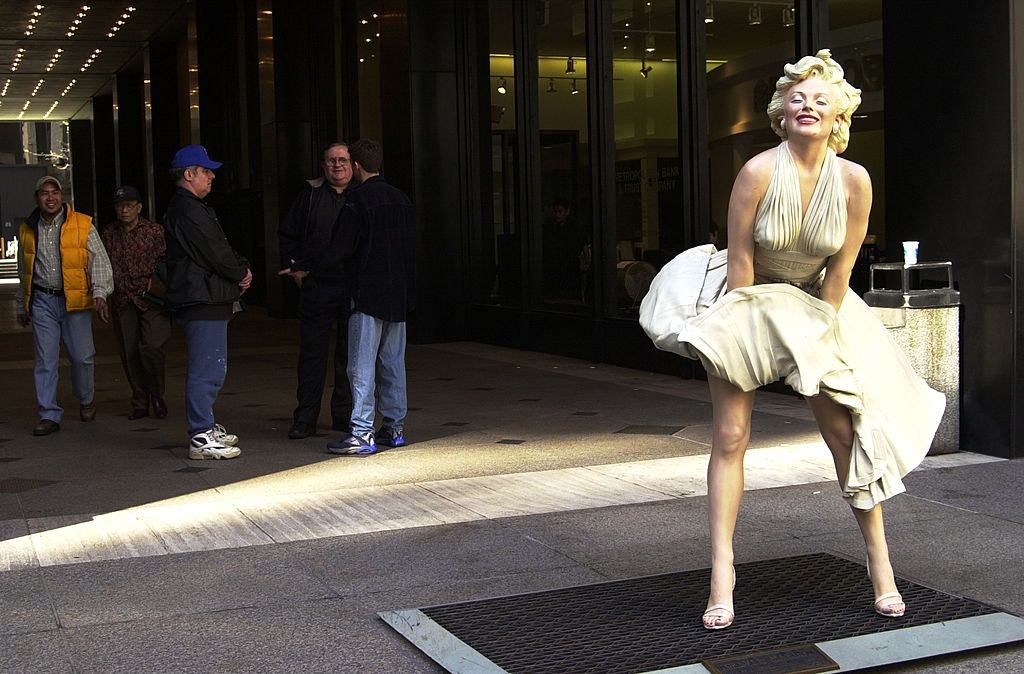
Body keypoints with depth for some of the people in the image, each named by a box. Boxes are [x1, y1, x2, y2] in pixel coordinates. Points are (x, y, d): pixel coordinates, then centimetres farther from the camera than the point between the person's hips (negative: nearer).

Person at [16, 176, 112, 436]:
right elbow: (23, 272, 21)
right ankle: (49, 415, 5)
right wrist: (22, 307, 23)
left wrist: (100, 293, -15)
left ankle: (86, 400, 27)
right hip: (42, 301, 2)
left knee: (81, 356, 1)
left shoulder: (83, 225, 1)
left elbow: (99, 260, -1)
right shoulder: (27, 230, 12)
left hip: (75, 300, -2)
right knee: (45, 360, 0)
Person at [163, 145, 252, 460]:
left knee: (207, 369, 18)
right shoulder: (188, 210, -14)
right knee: (207, 370, -10)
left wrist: (241, 269, 6)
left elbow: (219, 248, 22)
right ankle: (202, 438, -8)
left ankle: (205, 429, 26)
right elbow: (215, 253, -18)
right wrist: (242, 273, -3)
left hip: (208, 300, 12)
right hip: (203, 301, -12)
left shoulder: (193, 207, 22)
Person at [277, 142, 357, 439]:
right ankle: (304, 419, 8)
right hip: (316, 286, 0)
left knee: (350, 353, 7)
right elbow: (287, 234, 14)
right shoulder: (310, 194, 7)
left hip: (354, 288, 0)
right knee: (312, 353, 2)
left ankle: (344, 415, 18)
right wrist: (294, 268, 4)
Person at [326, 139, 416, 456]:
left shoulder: (358, 200, -12)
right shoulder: (401, 199, 10)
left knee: (362, 366, -5)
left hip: (368, 294, -7)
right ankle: (395, 426, 18)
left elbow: (342, 249, -14)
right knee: (393, 362, 13)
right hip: (399, 294, 7)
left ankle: (362, 434, -6)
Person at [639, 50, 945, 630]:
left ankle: (879, 559, 13)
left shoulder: (854, 180, -13)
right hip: (748, 300, -2)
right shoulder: (759, 172, -19)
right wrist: (750, 323, -12)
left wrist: (818, 330, -5)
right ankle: (722, 572, -4)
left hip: (817, 306, 2)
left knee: (848, 430, -1)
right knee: (730, 437, -8)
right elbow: (740, 260, -15)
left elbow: (840, 270, -6)